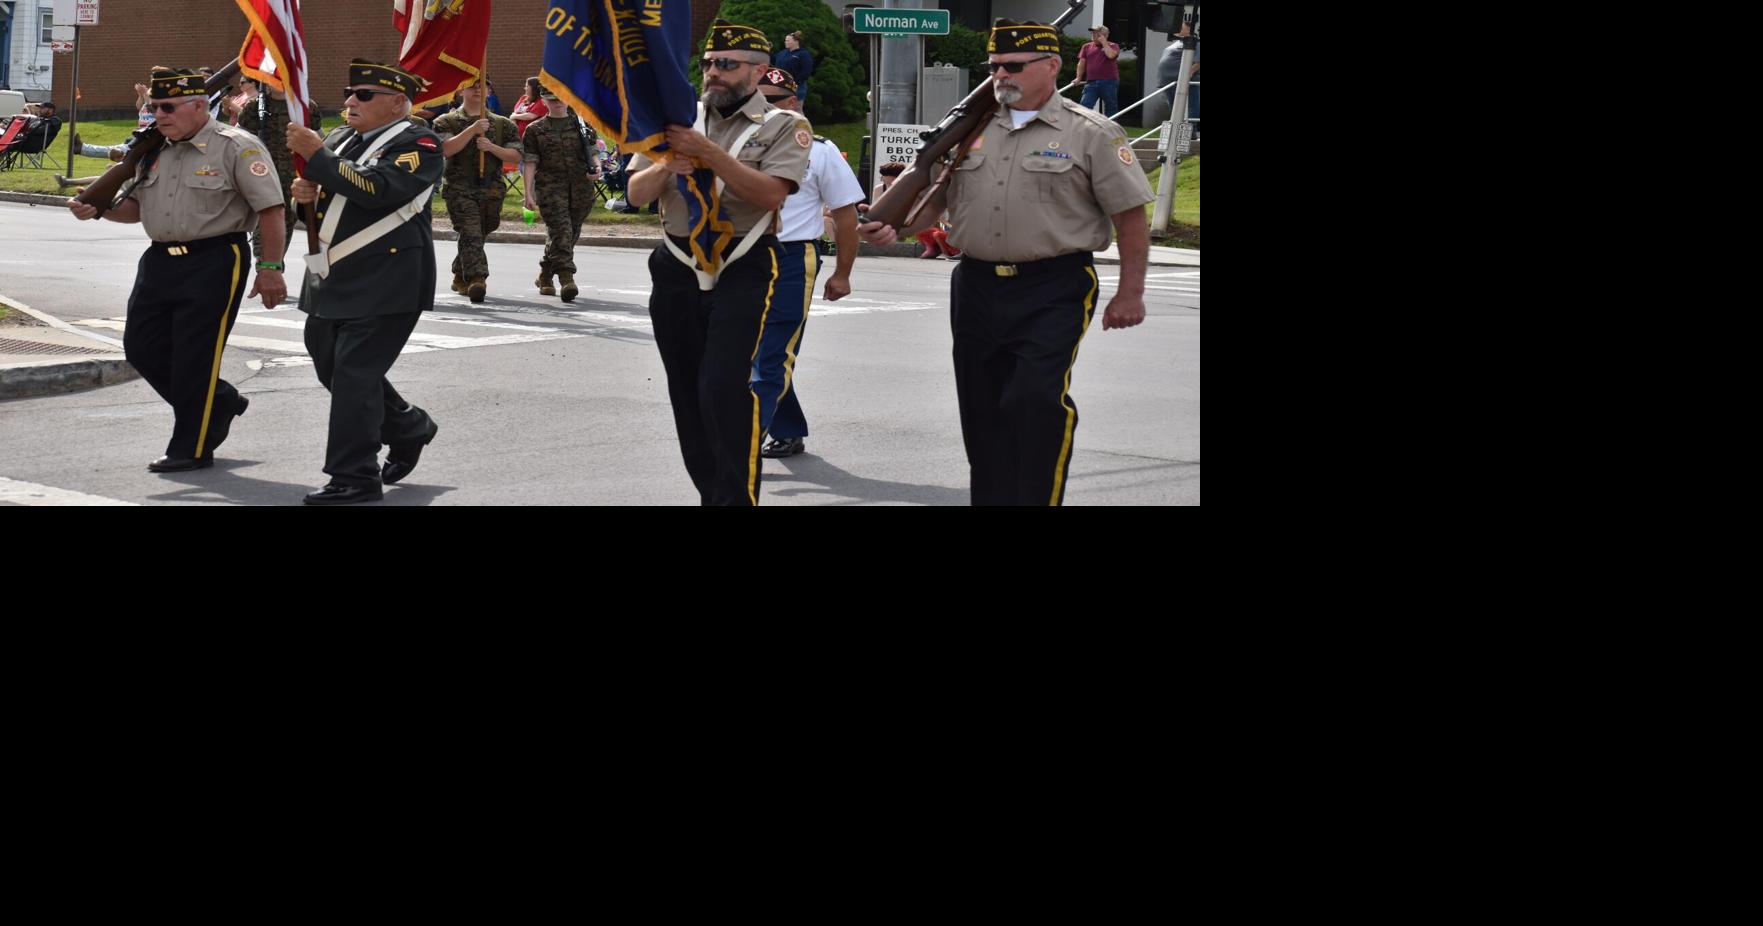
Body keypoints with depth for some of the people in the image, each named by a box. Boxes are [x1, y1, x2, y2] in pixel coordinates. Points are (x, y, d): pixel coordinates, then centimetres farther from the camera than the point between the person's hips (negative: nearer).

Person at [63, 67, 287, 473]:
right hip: (161, 259, 8)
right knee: (143, 347, 9)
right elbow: (135, 207, 19)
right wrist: (97, 208, 0)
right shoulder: (157, 151, 12)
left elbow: (270, 209, -12)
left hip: (213, 261, -8)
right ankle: (219, 403, 26)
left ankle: (192, 448, 9)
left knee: (195, 356, -4)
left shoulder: (236, 147, -11)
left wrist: (270, 268, -15)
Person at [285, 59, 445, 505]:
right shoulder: (341, 139, 15)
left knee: (354, 373, -11)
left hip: (384, 283, -9)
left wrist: (316, 155, -22)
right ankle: (409, 428, 35)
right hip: (331, 283, 9)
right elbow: (323, 194, 25)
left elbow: (376, 189, -24)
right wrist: (304, 192, 0)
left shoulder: (418, 144, -9)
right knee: (331, 366, 15)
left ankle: (354, 477, -3)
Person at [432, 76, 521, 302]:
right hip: (460, 188, -4)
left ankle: (460, 277, 29)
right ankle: (476, 278, -29)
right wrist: (472, 130, -17)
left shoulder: (503, 124, 13)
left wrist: (492, 147, -8)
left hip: (492, 188, 4)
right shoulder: (446, 122, 6)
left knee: (479, 234, 11)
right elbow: (446, 149, -11)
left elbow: (515, 156, 8)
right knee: (470, 234, -18)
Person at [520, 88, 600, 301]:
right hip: (550, 188, -3)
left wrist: (597, 168, -9)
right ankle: (567, 279, -24)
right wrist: (529, 193, -5)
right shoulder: (535, 130, 7)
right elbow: (529, 163, 4)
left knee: (572, 234, 9)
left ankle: (544, 275, 27)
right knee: (561, 232, -17)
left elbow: (593, 153, 15)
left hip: (580, 188, 3)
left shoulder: (582, 126, 13)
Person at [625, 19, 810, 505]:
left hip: (744, 274, -5)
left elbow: (770, 193, -16)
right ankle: (710, 493, 19)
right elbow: (636, 194, 8)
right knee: (687, 396, 9)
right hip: (677, 272, 5)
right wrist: (666, 166, -14)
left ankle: (737, 496, -16)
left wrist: (707, 152, -20)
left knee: (728, 391, -18)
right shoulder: (680, 120, 11)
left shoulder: (784, 126, -1)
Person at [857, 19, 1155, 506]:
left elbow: (1130, 215, -2)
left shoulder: (1090, 133, -3)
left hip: (1054, 290, -5)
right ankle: (990, 497, 19)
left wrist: (1130, 294, -5)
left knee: (1038, 400, -17)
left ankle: (1037, 500, -10)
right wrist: (895, 227, -4)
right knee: (982, 407, 9)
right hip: (977, 287, 6)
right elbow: (935, 196, 16)